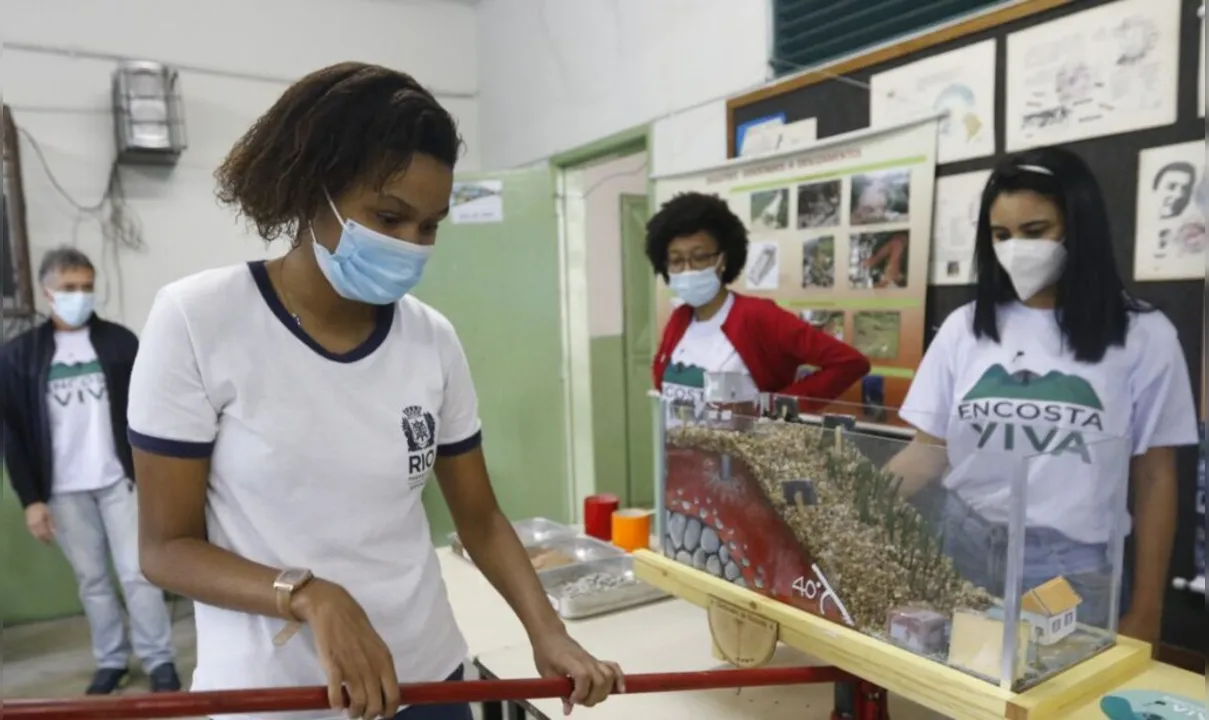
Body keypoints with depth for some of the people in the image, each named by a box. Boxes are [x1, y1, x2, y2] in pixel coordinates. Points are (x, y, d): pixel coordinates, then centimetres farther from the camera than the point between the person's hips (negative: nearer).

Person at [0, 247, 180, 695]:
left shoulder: (119, 342, 0)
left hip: (119, 480, -1)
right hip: (63, 490, 1)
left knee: (137, 573, 0)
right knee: (91, 580, 10)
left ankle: (159, 660, 10)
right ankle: (111, 661, 24)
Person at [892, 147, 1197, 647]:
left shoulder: (1142, 336, -3)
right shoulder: (965, 328, 1)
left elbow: (1154, 480, 0)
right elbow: (929, 448, 2)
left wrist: (1144, 612, 1)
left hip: (1074, 569, -2)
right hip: (965, 556, 2)